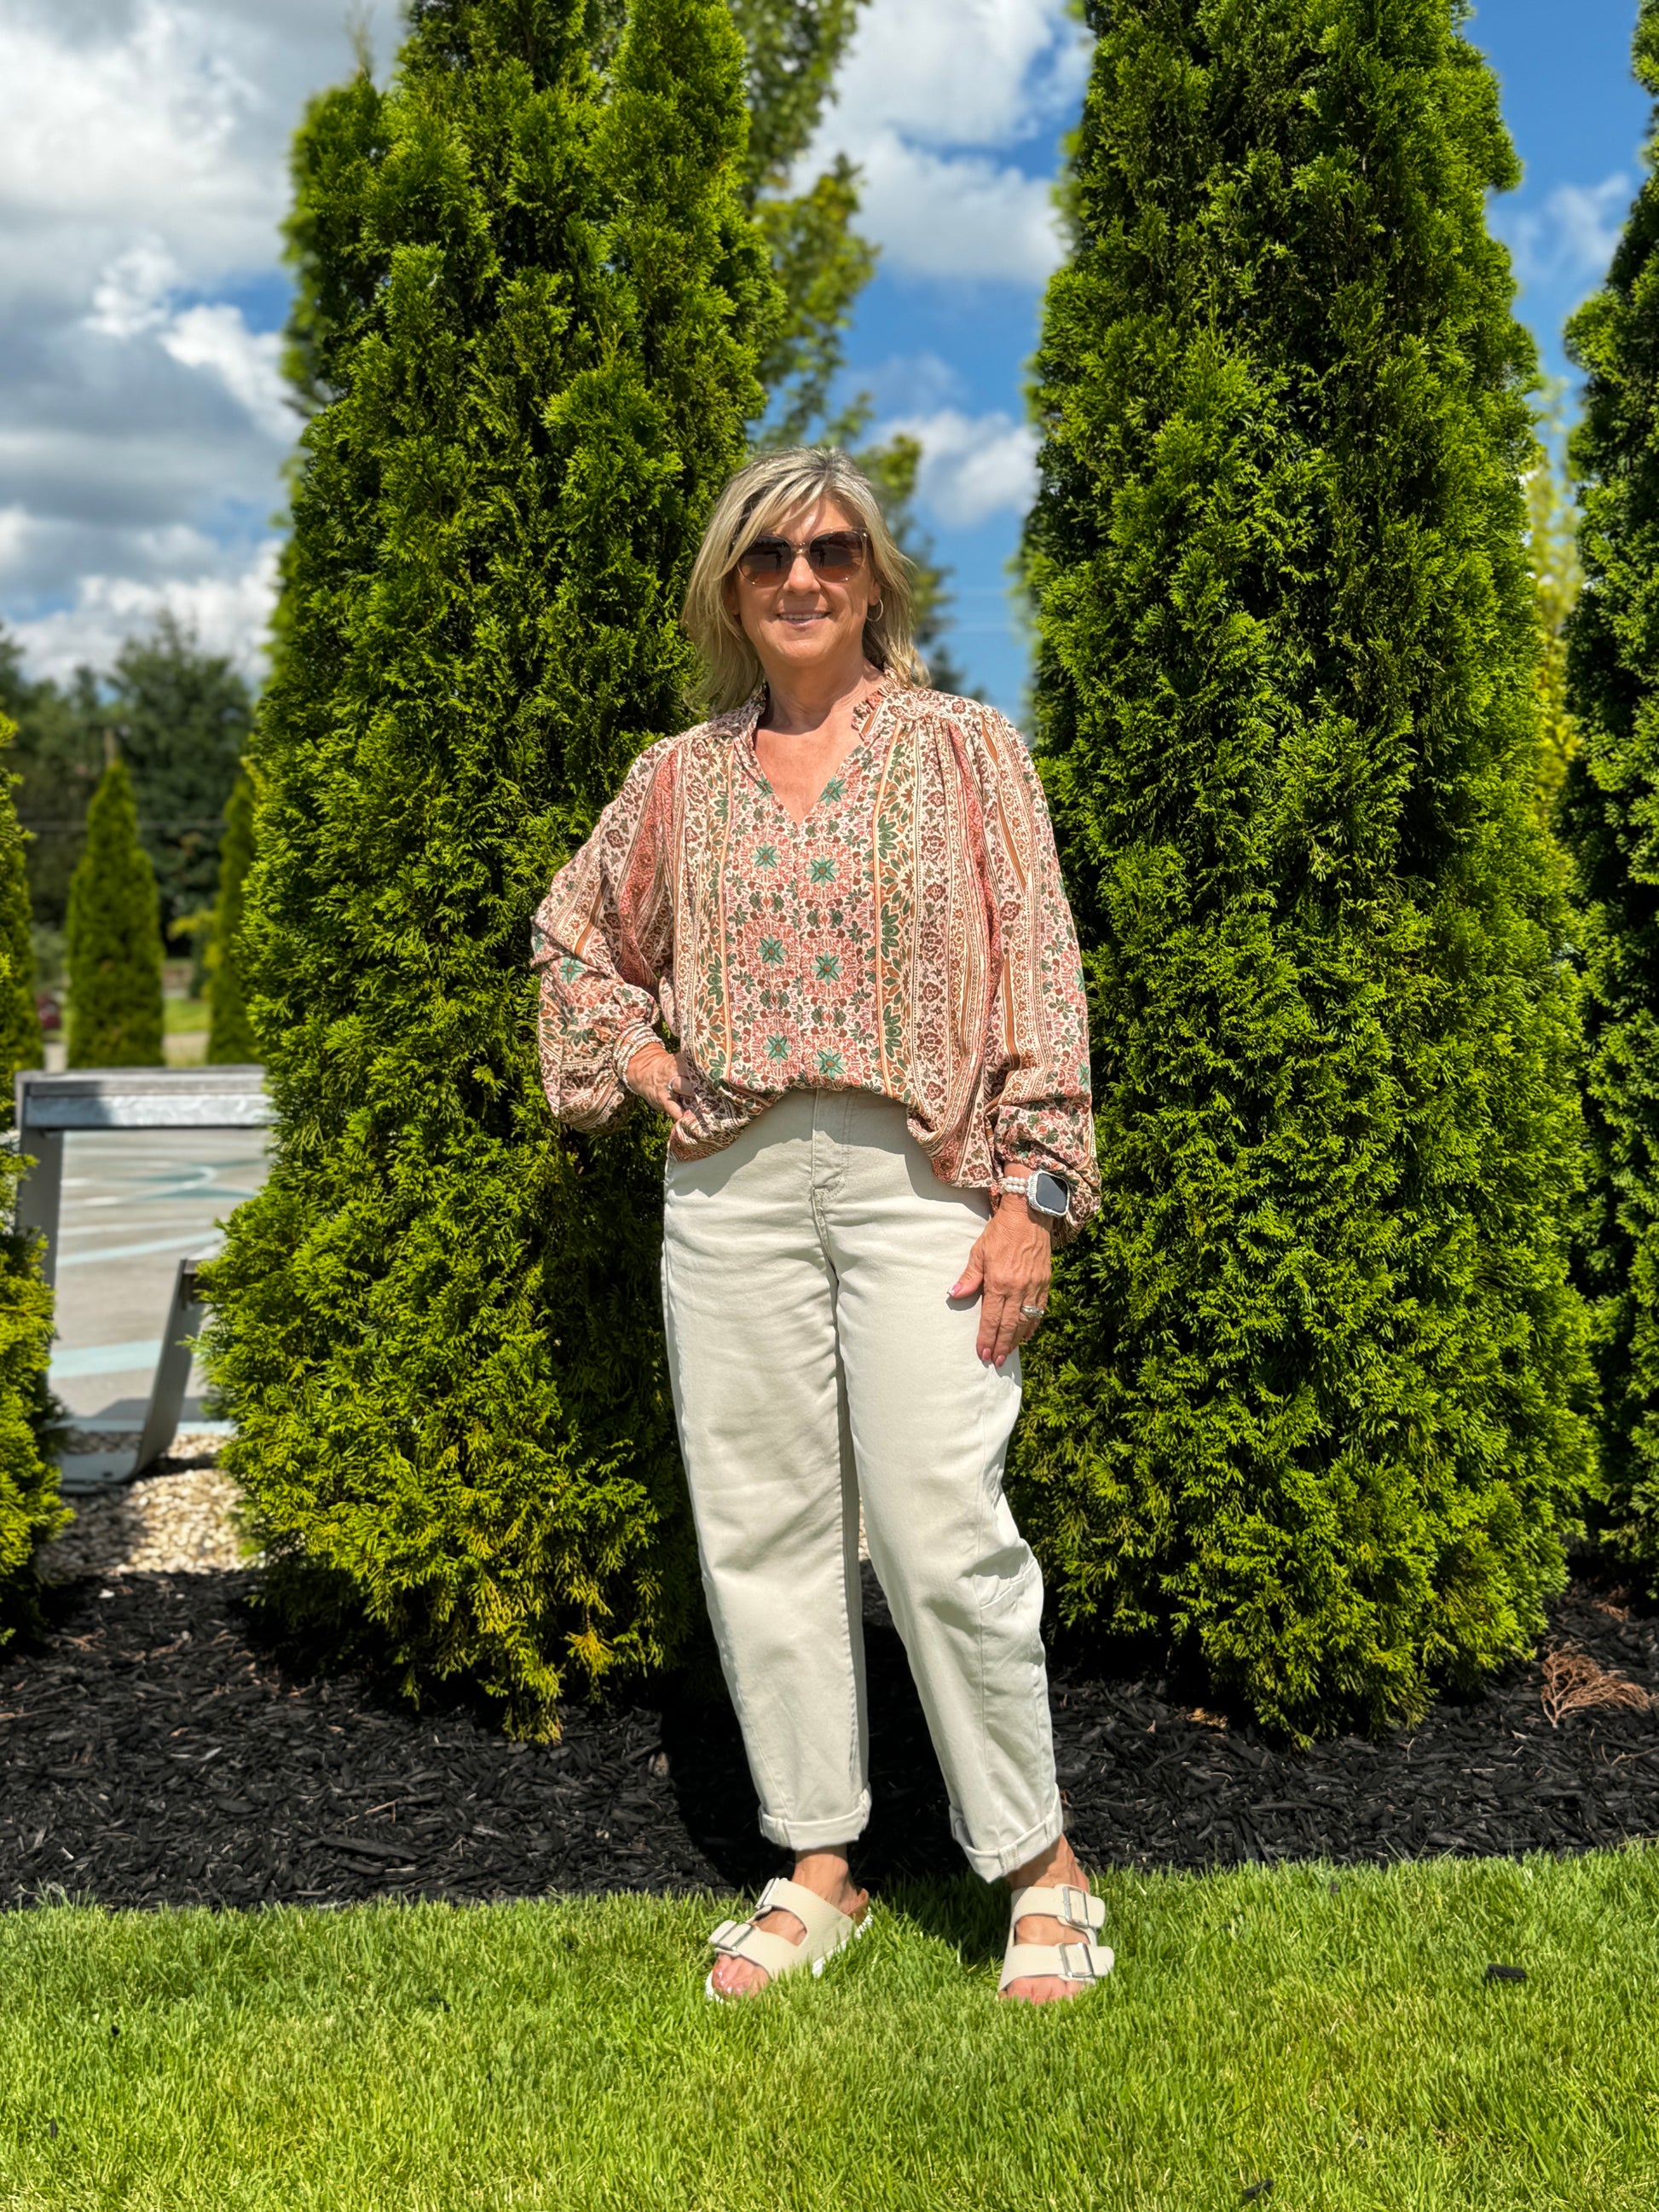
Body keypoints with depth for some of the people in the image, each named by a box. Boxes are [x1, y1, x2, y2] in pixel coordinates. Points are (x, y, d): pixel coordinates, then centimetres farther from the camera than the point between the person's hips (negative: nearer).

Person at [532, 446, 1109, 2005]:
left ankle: (1040, 1866, 11)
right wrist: (633, 1057, 8)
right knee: (763, 1525, 6)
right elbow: (573, 934, 27)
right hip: (730, 1185, 4)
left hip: (917, 1175, -3)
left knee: (941, 1530, -8)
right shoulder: (681, 777, 13)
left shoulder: (963, 746, 5)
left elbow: (1037, 962, -1)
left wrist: (1035, 1187, -9)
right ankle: (816, 1866, 21)